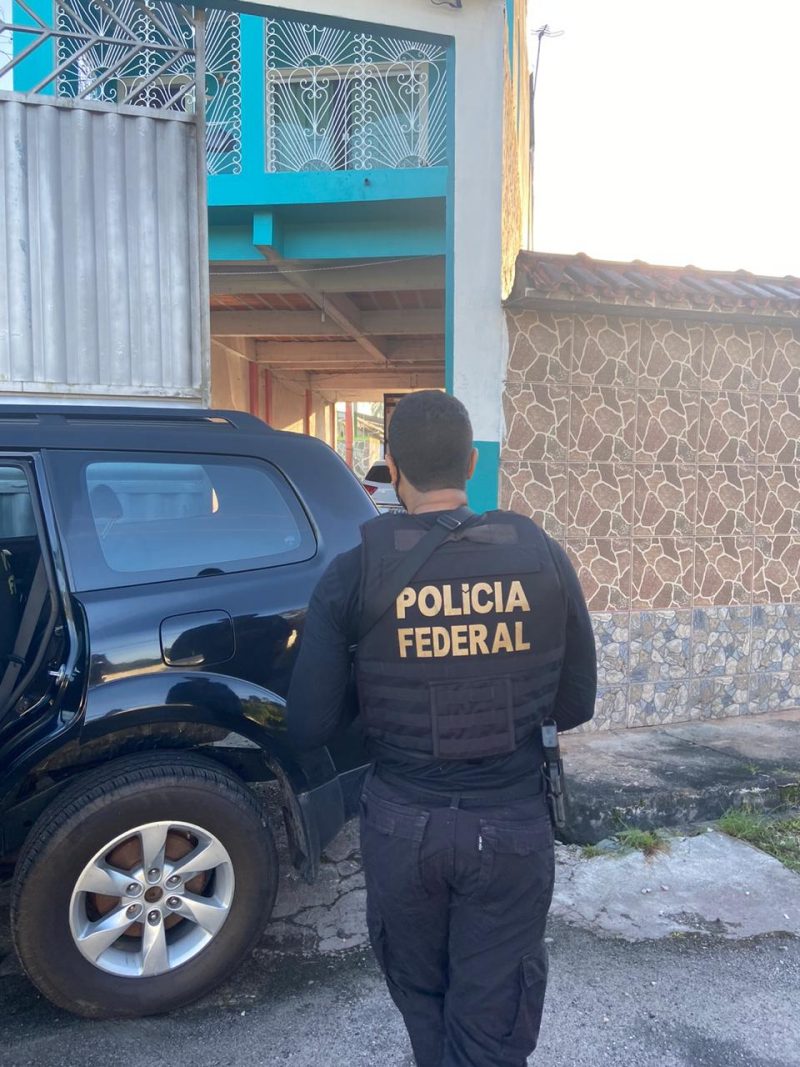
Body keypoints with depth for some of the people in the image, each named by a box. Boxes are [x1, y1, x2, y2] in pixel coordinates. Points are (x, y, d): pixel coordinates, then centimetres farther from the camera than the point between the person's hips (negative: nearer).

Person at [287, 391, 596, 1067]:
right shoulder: (542, 558, -8)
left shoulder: (355, 573, -13)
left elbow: (308, 728, -10)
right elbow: (575, 705, 1)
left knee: (422, 1002, 28)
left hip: (403, 826, 0)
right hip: (513, 827, 0)